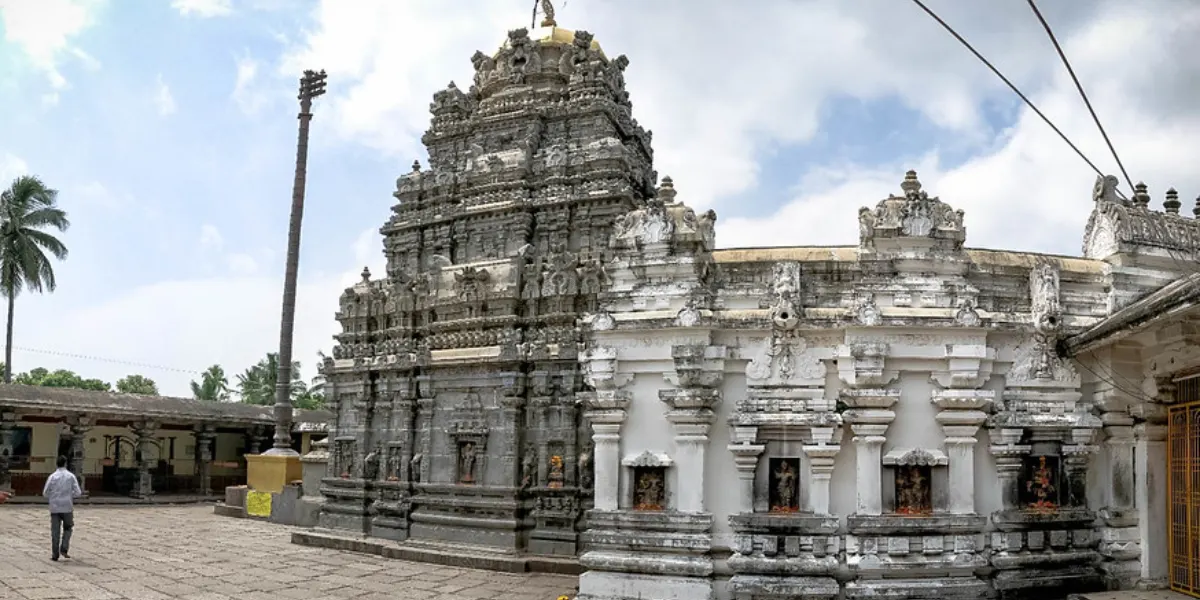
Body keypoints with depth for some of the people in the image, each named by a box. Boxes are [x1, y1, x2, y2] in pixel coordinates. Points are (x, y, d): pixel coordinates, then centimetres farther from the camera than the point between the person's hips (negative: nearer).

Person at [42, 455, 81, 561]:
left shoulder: (52, 476, -1)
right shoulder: (71, 476, -3)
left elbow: (45, 493, -1)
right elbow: (77, 492, -6)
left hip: (55, 507, 1)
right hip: (67, 507, -1)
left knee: (55, 531, 6)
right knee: (67, 528, 17)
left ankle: (55, 554, 5)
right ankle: (64, 549, 1)